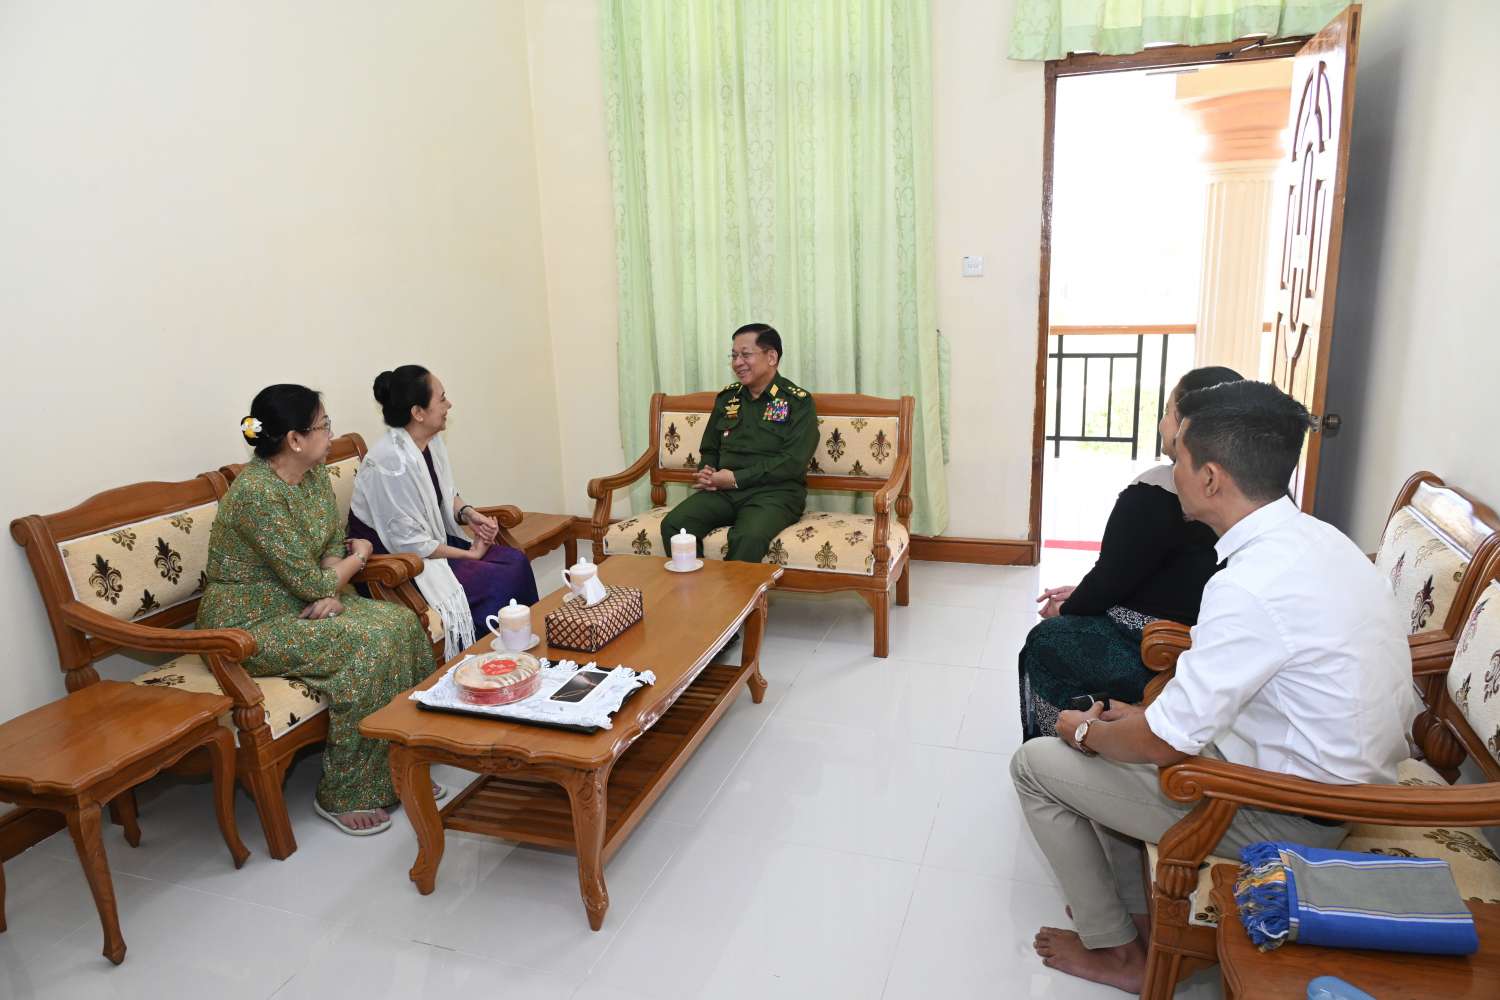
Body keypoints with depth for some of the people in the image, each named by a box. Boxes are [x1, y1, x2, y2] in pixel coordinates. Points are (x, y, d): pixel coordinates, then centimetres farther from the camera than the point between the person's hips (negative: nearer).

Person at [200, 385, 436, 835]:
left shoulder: (314, 475, 2)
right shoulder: (256, 494, -25)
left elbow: (333, 548, 7)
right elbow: (310, 583, -23)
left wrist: (330, 592, -15)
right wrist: (359, 555, -4)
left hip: (301, 606, 8)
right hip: (251, 624, -8)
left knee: (400, 621, -11)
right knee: (367, 645, -25)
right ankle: (342, 796, -9)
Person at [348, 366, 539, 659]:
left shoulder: (432, 441, 0)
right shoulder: (391, 463, -26)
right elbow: (410, 543, -23)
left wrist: (468, 513, -3)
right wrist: (470, 554, -13)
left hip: (433, 539, 8)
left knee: (516, 561, -10)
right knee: (500, 580, -20)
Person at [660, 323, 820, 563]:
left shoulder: (798, 401, 0)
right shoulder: (726, 397, 16)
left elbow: (793, 462, -11)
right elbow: (709, 449, 25)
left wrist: (737, 478, -13)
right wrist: (706, 473, 1)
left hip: (774, 492, -5)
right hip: (723, 491, 5)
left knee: (748, 538, -37)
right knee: (672, 525, -22)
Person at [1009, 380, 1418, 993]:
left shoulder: (1252, 585, -31)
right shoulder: (1314, 537, -1)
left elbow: (1166, 743, -24)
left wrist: (1087, 733, -4)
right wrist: (1143, 714, 8)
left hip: (1286, 817, -9)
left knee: (1036, 764, -2)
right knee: (1110, 737, 19)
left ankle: (1114, 950, 17)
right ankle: (1132, 907, 29)